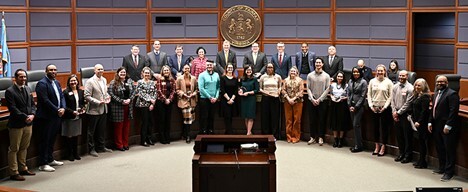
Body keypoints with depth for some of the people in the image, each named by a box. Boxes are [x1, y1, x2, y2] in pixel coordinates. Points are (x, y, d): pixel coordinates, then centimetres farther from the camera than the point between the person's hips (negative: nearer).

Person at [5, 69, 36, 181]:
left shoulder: (28, 89, 11)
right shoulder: (10, 91, -11)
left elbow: (32, 104, 12)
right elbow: (13, 108, -16)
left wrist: (32, 115, -6)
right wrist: (25, 117, -21)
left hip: (28, 123, 7)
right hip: (16, 125, -7)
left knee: (24, 148, 16)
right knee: (14, 149, 2)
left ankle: (23, 168, 27)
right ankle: (13, 173, 7)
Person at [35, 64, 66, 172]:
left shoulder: (57, 83, 15)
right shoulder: (42, 83, -12)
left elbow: (61, 96, 12)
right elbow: (45, 100, -20)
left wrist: (63, 108, -6)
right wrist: (57, 110, -18)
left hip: (56, 116, 8)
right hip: (46, 117, -8)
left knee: (52, 139, 17)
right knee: (45, 140, -3)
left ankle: (50, 160, 29)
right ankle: (43, 164, 2)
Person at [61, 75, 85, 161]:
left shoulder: (81, 92, 9)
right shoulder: (66, 92, -9)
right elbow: (64, 106, -12)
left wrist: (83, 108, -3)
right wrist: (72, 112, -20)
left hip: (78, 117, 5)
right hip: (68, 117, -5)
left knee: (76, 136, 12)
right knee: (69, 136, 3)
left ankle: (76, 153, 22)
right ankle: (70, 154, 11)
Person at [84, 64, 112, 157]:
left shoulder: (104, 80, 10)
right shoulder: (90, 82, -12)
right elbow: (87, 96, -16)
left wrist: (107, 97, 1)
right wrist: (98, 102, -21)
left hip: (103, 110, 7)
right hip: (94, 110, -7)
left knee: (102, 130, 15)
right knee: (92, 131, 4)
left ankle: (101, 147, 28)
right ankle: (91, 149, 12)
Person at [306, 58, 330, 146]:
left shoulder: (326, 76, 1)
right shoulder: (310, 75, 5)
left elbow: (327, 89, -3)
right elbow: (308, 88, 3)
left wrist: (319, 99, -10)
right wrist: (312, 99, -8)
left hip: (322, 101, -1)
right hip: (312, 101, 1)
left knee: (322, 120, 2)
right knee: (312, 119, 3)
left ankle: (321, 138, 9)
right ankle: (312, 137, 11)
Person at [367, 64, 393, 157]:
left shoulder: (388, 82, -3)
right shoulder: (372, 81, 5)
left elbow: (391, 96, -4)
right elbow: (369, 94, 7)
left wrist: (385, 107, -10)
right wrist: (371, 105, -4)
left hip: (384, 108, -3)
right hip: (374, 108, 3)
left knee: (384, 127, 2)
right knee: (375, 127, 8)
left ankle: (383, 148, 10)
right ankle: (377, 147, 19)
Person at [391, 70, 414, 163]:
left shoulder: (410, 88, -10)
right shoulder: (395, 87, 8)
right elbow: (393, 100, 10)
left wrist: (399, 112, -11)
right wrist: (394, 111, -1)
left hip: (405, 114, -6)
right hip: (396, 114, 6)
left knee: (407, 136, 1)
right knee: (399, 135, 12)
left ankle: (408, 155, 11)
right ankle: (401, 153, 24)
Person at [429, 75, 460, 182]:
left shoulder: (452, 94, -12)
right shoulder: (436, 94, 16)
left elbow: (453, 111, -18)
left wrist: (448, 126, -21)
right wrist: (430, 123, 12)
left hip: (447, 128, -9)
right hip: (436, 127, 9)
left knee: (449, 150, -2)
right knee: (439, 149, 15)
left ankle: (449, 172, 3)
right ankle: (442, 168, 27)